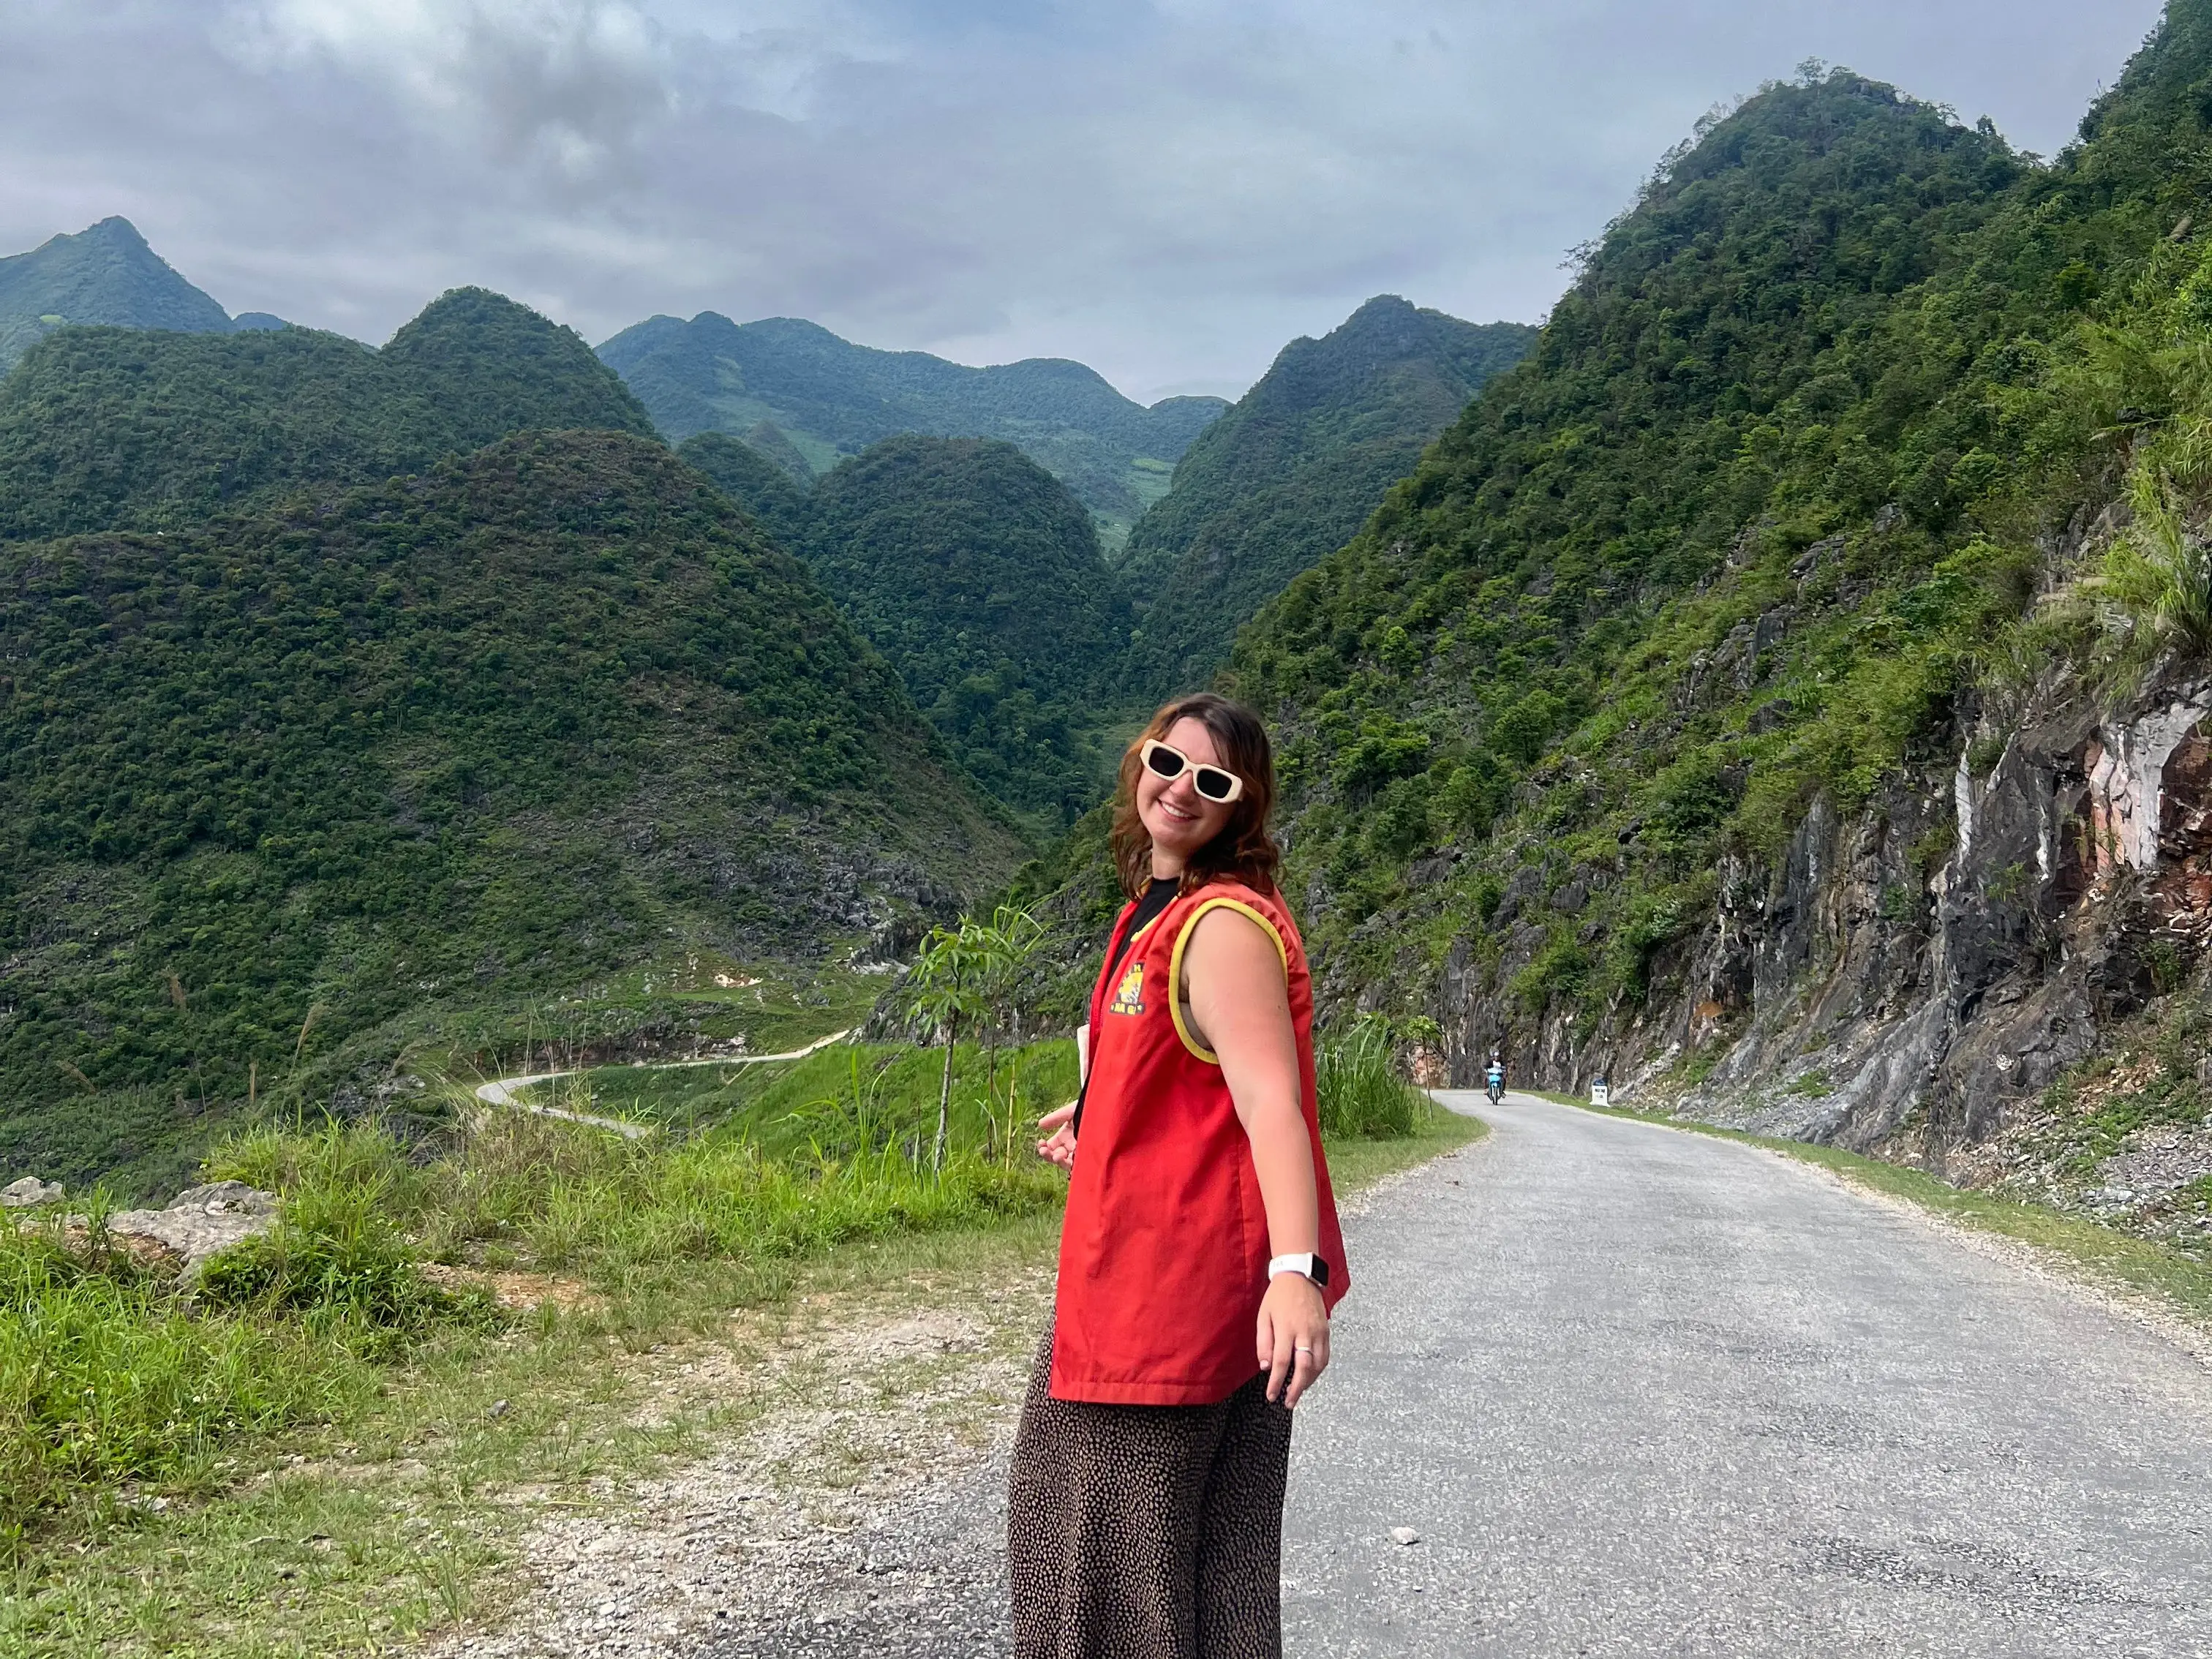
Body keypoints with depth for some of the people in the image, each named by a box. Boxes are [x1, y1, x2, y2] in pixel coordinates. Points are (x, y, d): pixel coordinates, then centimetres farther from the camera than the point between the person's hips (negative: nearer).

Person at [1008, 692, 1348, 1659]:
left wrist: (1296, 1269, -41)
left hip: (1180, 1280, -10)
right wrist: (1095, 1121, 36)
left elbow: (1270, 1100, -30)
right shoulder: (1159, 911, 11)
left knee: (1122, 1533, 2)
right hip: (1140, 1270, 10)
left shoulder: (1223, 926, -19)